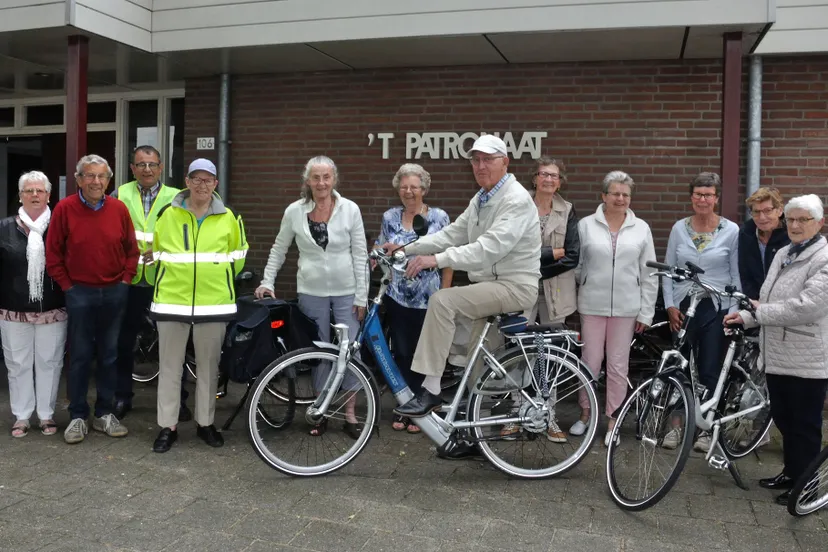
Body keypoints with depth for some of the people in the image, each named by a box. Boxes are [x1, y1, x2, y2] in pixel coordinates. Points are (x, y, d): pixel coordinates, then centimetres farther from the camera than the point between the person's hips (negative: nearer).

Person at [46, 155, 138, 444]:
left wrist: (125, 280, 1)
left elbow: (132, 249, 7)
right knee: (80, 356, 4)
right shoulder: (65, 209, -7)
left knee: (109, 355, 10)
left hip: (114, 292, 2)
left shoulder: (119, 209, -1)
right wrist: (67, 285, -4)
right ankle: (78, 416, 15)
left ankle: (104, 413, 21)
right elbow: (53, 254, -2)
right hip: (80, 293, -2)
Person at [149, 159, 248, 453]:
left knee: (208, 366, 9)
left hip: (213, 303, 1)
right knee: (170, 366, 5)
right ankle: (168, 427, 15)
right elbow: (153, 251, 14)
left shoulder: (227, 218, 4)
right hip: (172, 301, 0)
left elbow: (238, 254, 15)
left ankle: (205, 423, 23)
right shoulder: (167, 215, 2)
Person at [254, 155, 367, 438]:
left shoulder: (350, 209, -5)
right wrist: (267, 282, 3)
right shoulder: (294, 211, -2)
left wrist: (361, 296, -6)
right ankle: (322, 412, 22)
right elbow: (278, 250, 9)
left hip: (346, 291, -1)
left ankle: (350, 414, 12)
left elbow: (360, 255, -3)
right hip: (312, 292, 1)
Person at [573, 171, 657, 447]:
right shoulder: (586, 225, 2)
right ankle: (585, 413, 23)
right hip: (592, 304, -1)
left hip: (626, 307, 1)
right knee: (590, 361, 5)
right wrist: (573, 301, -1)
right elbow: (576, 265, 3)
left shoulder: (641, 228, 6)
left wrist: (646, 311, 2)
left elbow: (648, 274, 6)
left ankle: (612, 419, 17)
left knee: (618, 365, 6)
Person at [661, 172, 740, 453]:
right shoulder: (679, 228, 3)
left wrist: (735, 310, -3)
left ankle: (705, 428, 17)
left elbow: (736, 274, 1)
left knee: (710, 371, 3)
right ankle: (676, 424, 18)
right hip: (683, 306, 2)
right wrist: (670, 305, -2)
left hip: (715, 308, -1)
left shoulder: (731, 230, -1)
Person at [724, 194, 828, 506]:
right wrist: (747, 317, -1)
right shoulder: (783, 255, 13)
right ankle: (791, 473, 35)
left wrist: (758, 312, -15)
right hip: (777, 354, 8)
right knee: (783, 419, 19)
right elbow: (767, 299, 16)